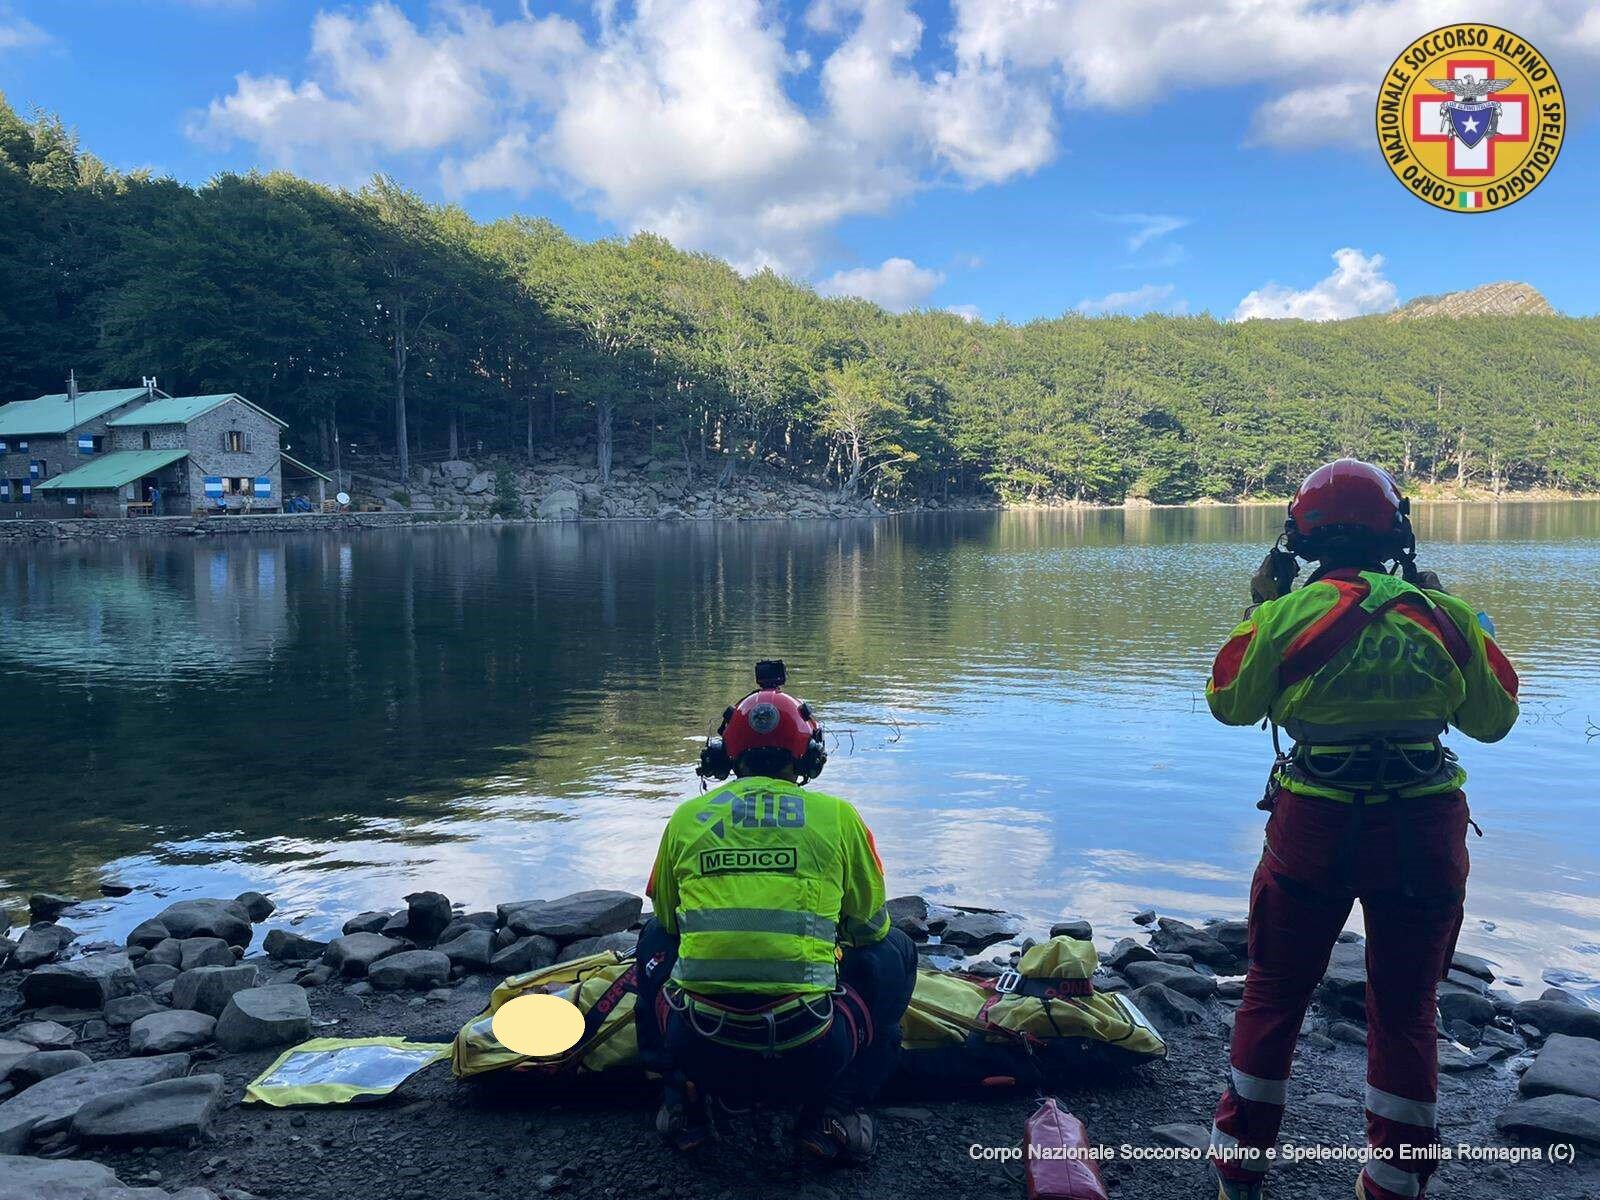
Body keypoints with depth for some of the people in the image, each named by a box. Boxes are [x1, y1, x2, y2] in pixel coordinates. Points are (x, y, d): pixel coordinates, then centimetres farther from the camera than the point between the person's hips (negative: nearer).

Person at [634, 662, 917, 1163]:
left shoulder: (687, 817, 10)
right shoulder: (838, 816, 6)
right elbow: (869, 926, 19)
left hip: (698, 1050, 2)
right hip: (811, 1058, -2)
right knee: (894, 949, 25)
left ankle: (682, 1099, 20)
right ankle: (836, 1108, 14)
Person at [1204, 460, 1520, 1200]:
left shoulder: (1284, 615, -9)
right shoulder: (1443, 615, -2)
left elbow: (1230, 703, 5)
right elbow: (1494, 719, 10)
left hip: (1315, 829, -1)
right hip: (1423, 832, 2)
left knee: (1274, 993, 14)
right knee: (1405, 1008, 17)